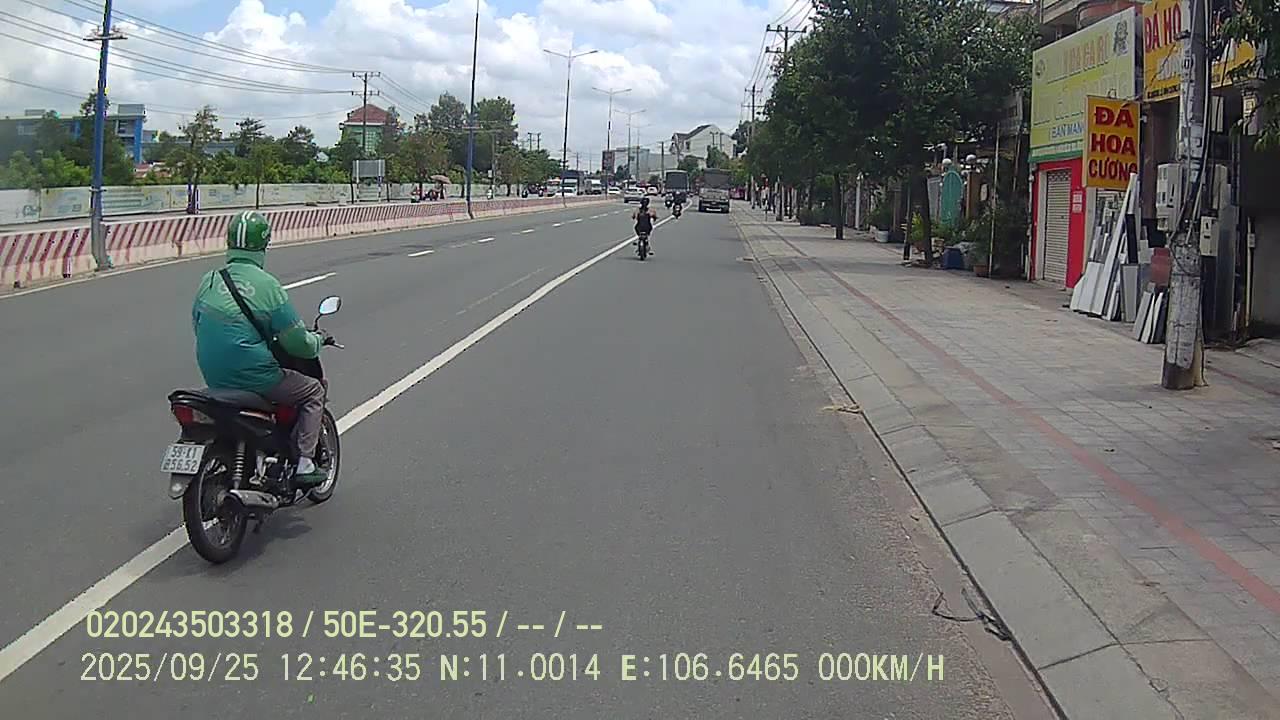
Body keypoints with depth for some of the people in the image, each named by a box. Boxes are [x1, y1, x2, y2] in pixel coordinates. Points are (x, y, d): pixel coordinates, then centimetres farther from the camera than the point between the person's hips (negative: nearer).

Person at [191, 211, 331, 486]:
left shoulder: (210, 279, 4)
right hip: (254, 377, -7)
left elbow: (196, 323, 17)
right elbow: (296, 342, -11)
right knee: (314, 391, 13)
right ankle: (304, 463, 2)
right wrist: (319, 340, 9)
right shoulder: (266, 285, -14)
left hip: (213, 378, 7)